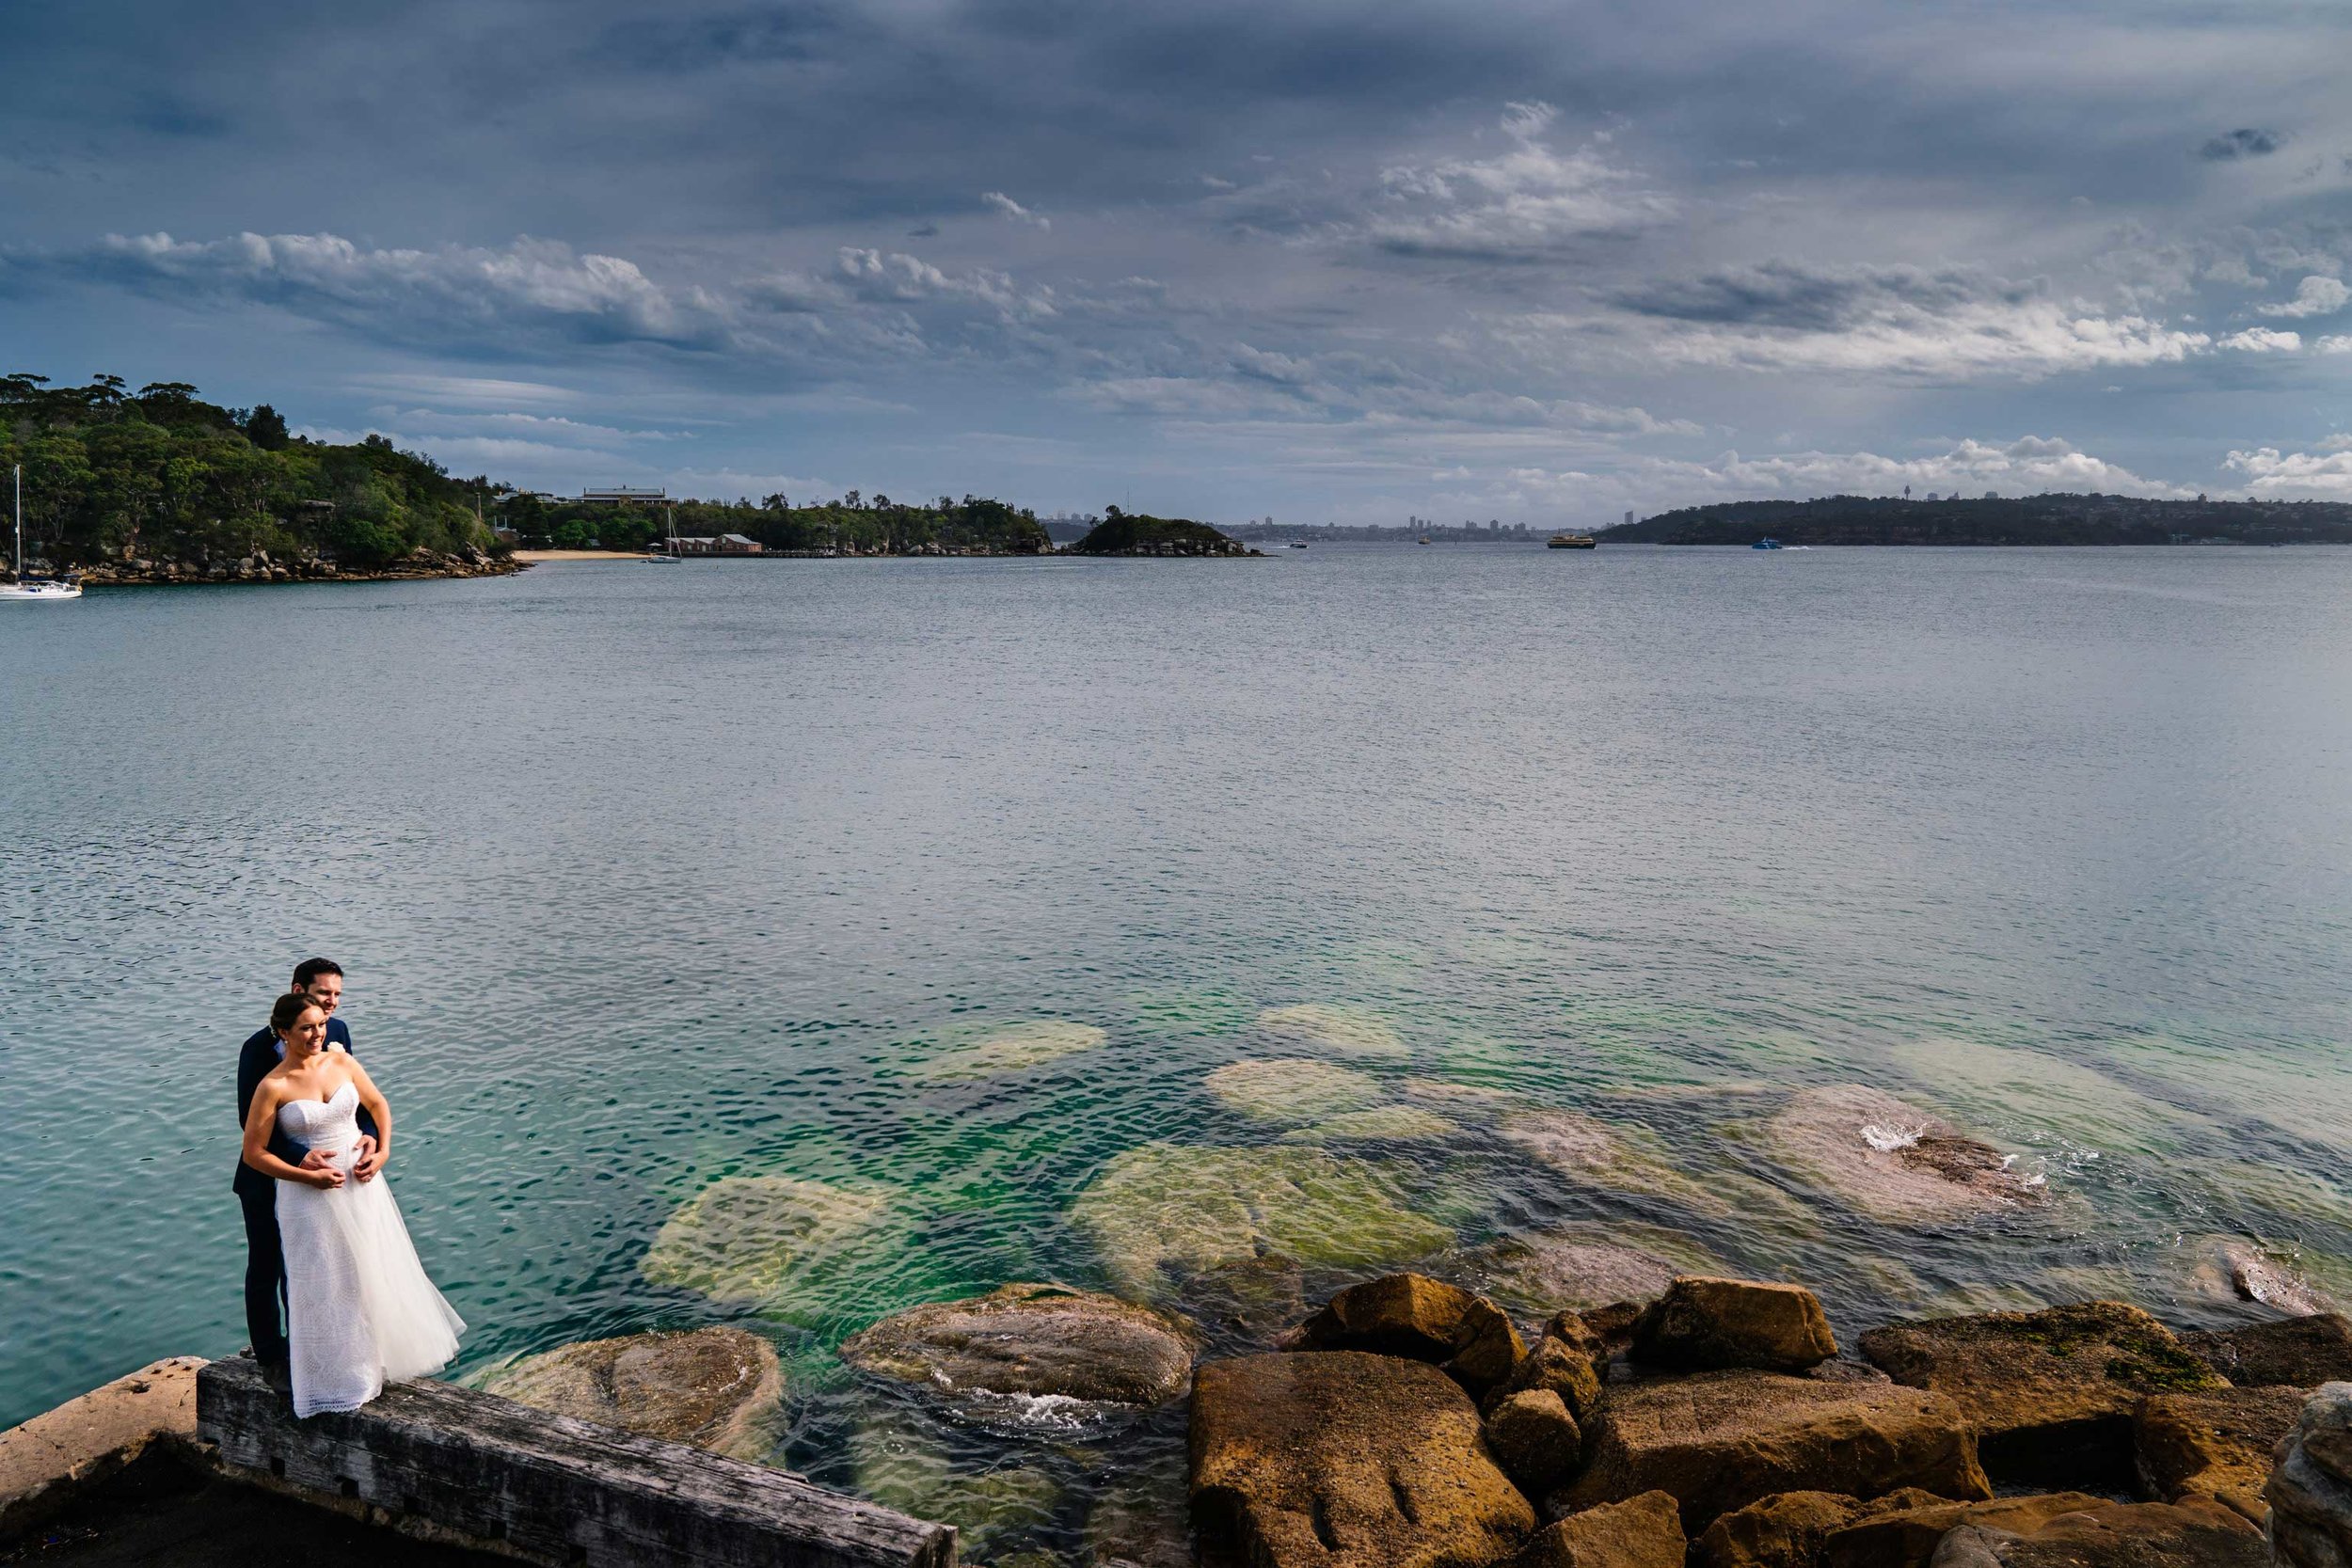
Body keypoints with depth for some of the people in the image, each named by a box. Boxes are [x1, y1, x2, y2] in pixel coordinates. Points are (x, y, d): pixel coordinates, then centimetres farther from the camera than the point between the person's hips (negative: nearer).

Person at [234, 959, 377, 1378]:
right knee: (266, 1268, 15)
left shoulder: (338, 1033, -5)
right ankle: (269, 1354, 33)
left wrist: (368, 1135, -23)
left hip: (320, 1172, 5)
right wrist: (300, 1157, -34)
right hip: (269, 1181, -5)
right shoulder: (261, 1046, -22)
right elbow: (250, 1120, -24)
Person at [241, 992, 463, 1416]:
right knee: (325, 1285, 5)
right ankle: (335, 1376, 23)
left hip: (361, 1184, 4)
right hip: (310, 1193, -4)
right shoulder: (273, 1086, -14)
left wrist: (382, 1151, -3)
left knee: (377, 1273, 15)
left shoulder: (341, 1061, -2)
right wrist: (309, 1176, -16)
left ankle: (378, 1360, 36)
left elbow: (377, 1104, 11)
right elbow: (253, 1153, -10)